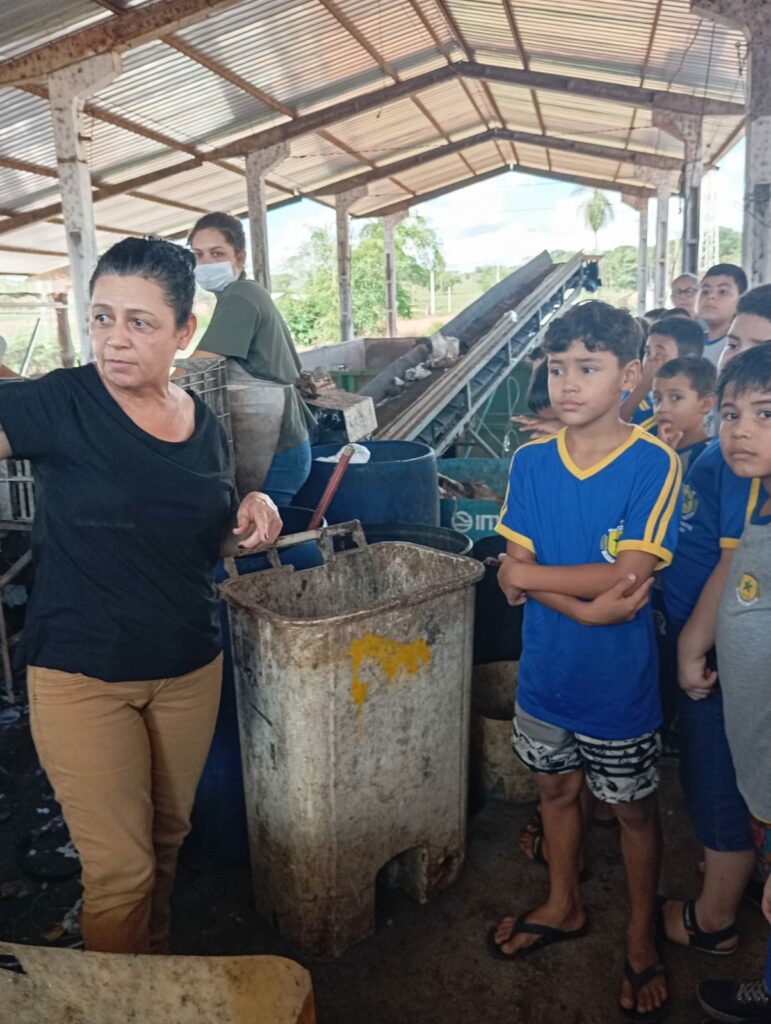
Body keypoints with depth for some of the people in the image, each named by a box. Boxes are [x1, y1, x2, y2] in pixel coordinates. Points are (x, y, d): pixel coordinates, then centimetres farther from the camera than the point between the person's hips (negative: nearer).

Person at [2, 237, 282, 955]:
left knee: (169, 836, 21)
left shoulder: (205, 424, 2)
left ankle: (158, 962, 48)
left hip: (189, 667, 5)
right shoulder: (59, 405, -12)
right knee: (120, 871, 3)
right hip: (81, 677, -4)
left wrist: (252, 517, -5)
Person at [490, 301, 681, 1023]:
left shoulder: (655, 464, -16)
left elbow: (629, 576, -23)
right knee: (556, 787, 22)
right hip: (546, 667, 4)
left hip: (619, 680, -3)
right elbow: (514, 577, -9)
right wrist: (587, 607, -23)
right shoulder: (530, 462, -5)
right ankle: (564, 907, 47)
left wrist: (531, 574, -17)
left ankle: (641, 936, 40)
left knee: (633, 807, 15)